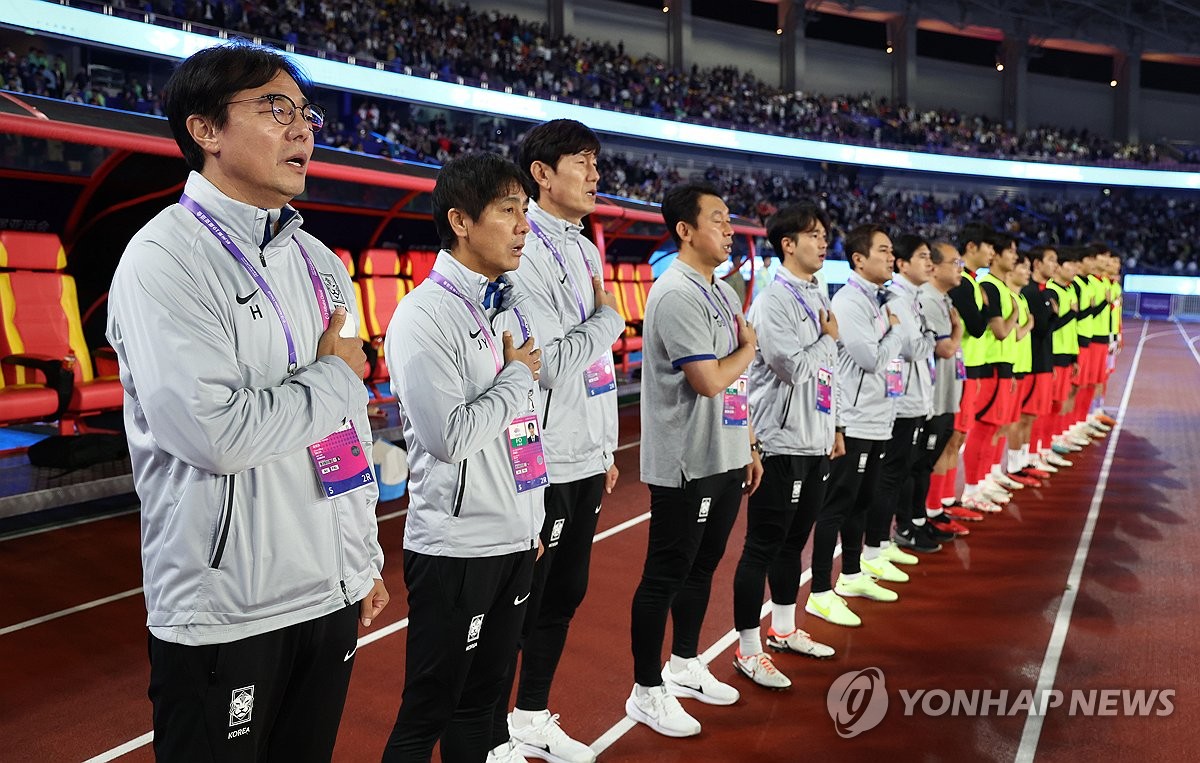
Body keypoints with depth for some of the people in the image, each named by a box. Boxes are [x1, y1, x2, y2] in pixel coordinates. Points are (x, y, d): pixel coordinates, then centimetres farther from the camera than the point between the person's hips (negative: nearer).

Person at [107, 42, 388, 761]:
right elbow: (218, 433, -25)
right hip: (224, 614, -6)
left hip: (332, 593, 7)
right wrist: (335, 377, -10)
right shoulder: (164, 259, -13)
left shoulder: (319, 262, 10)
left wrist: (366, 559, 15)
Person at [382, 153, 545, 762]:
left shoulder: (515, 303, 9)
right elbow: (449, 437, -23)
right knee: (427, 714, 6)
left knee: (482, 700, 18)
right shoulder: (425, 314, -14)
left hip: (517, 538, 7)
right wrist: (517, 376, -11)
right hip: (455, 547, -7)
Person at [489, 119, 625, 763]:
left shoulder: (585, 249, 13)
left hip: (586, 459, 9)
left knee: (564, 595, 18)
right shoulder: (528, 254, -15)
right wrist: (608, 317, -8)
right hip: (546, 465, -9)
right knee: (521, 605, 3)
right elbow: (547, 363, -23)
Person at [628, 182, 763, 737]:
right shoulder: (676, 294, -17)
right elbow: (709, 381, -23)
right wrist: (748, 347, -6)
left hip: (724, 458, 9)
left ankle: (685, 664, 35)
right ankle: (646, 691, 14)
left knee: (702, 566, 19)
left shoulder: (723, 293, 12)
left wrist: (749, 445, 16)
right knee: (665, 575, 2)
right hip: (686, 464, -9)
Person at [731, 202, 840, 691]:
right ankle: (748, 650, 8)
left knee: (794, 540, 18)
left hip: (815, 442, 9)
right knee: (763, 546, -1)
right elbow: (793, 367, -22)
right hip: (781, 444, -8)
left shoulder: (818, 295, 13)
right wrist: (829, 338, -7)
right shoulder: (773, 301, -14)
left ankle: (783, 630, 33)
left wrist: (834, 426, 18)